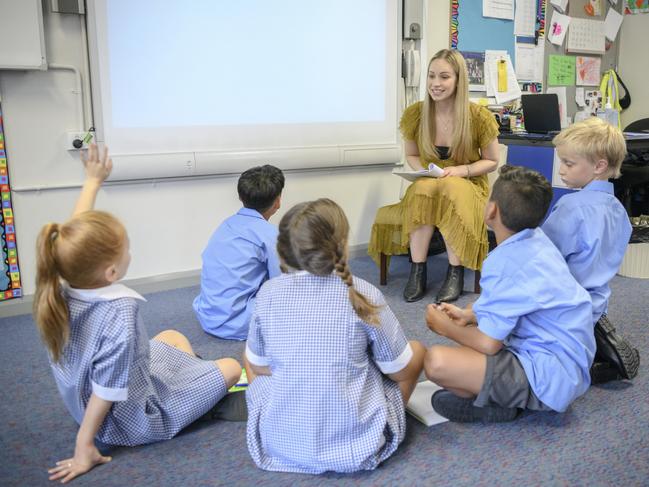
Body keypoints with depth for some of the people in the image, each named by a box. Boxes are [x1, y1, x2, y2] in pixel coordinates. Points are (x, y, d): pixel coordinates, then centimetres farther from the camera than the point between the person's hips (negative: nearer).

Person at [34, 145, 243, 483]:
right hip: (132, 423, -7)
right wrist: (84, 449, -17)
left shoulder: (60, 288, -18)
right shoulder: (119, 316, -39)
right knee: (230, 367, 6)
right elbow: (105, 394, -30)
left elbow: (75, 234, -1)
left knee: (172, 337, 25)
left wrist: (92, 181, 8)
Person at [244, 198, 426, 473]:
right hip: (356, 444, -1)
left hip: (279, 443, 2)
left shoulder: (268, 293, -7)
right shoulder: (364, 294, -12)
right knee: (416, 351, 18)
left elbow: (258, 366, 8)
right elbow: (402, 372, -1)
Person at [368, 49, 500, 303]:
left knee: (450, 189, -38)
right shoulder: (415, 113, -4)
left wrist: (462, 170, -17)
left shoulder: (479, 117, -10)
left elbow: (492, 161, 1)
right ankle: (417, 269, -27)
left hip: (469, 186, -1)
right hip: (426, 186, 2)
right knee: (423, 189, -35)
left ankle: (455, 271, -27)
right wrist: (423, 171, -12)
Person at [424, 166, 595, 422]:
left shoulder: (505, 263, -24)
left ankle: (496, 403, -1)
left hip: (549, 378, -10)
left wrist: (445, 327, -4)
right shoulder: (537, 239, 2)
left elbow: (489, 343, -22)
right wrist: (467, 315, 12)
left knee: (436, 361, -27)